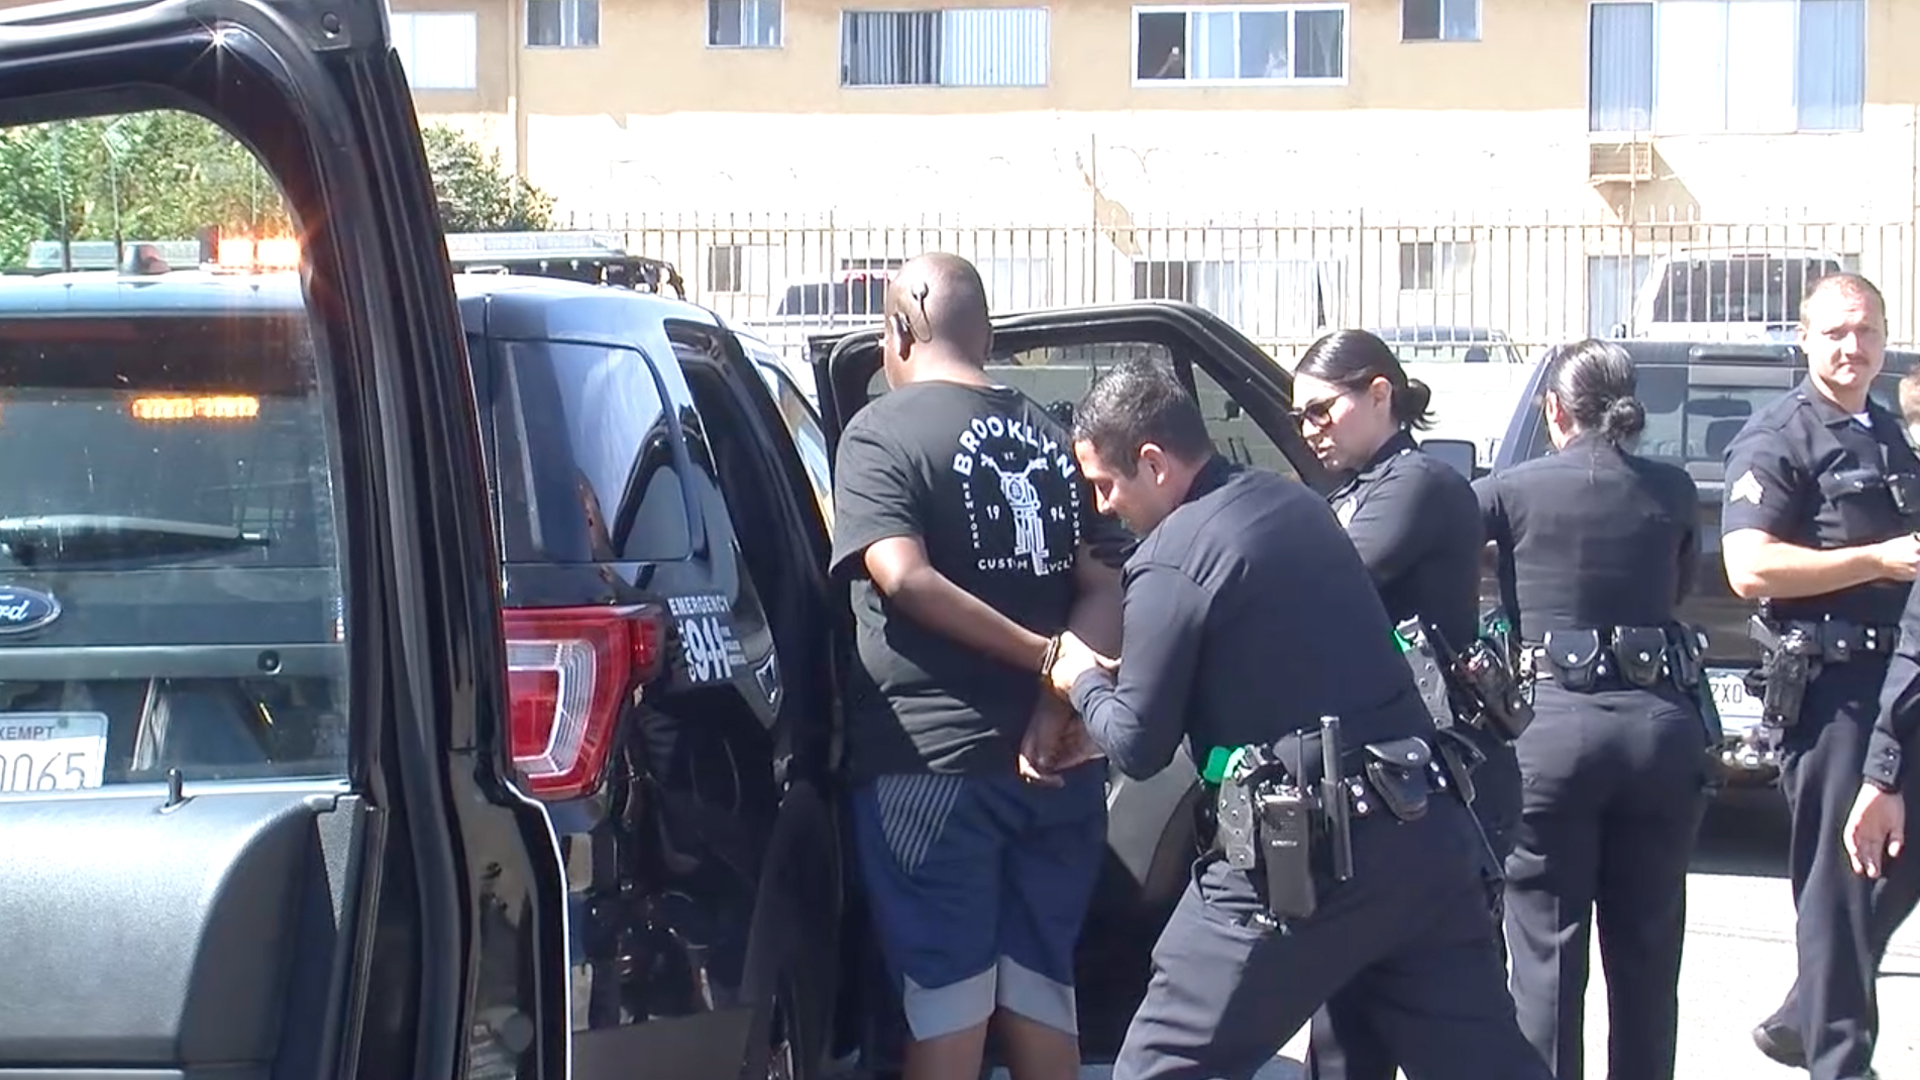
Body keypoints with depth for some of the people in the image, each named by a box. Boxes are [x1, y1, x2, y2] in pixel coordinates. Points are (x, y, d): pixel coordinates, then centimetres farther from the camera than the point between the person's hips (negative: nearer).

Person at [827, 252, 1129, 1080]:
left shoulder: (882, 431, -4)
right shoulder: (1051, 440, 13)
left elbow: (903, 576, -19)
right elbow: (1105, 590, 2)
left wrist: (1042, 653, -15)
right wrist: (1053, 709, -9)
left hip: (932, 764, -5)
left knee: (945, 997, -2)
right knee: (1039, 987, 12)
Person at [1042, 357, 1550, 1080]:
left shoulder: (1170, 562, -10)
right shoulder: (1297, 504, 13)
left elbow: (1139, 748, -5)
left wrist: (1084, 684, 16)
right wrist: (1123, 678, 28)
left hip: (1297, 855, -7)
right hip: (1425, 833, 8)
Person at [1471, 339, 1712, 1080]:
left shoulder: (1520, 489, -1)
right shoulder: (1672, 491, 8)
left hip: (1553, 724, -3)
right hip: (1662, 725, 3)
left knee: (1548, 954, 3)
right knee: (1646, 953, 13)